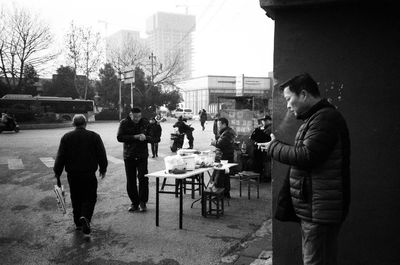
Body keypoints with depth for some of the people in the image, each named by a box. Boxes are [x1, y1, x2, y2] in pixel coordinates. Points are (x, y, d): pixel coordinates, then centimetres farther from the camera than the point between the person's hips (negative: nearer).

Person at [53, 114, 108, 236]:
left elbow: (60, 157, 1)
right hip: (89, 174, -2)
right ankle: (85, 217, -18)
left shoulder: (66, 137, 1)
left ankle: (78, 223, 24)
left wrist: (57, 174, 8)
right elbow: (102, 155, 1)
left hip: (72, 175, 2)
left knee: (76, 199, 16)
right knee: (90, 198, 6)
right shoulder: (94, 136, -2)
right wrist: (103, 169, 16)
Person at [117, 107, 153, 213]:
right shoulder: (124, 123, -1)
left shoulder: (145, 123, 3)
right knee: (130, 181, 5)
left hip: (142, 155, 0)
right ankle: (134, 203, 18)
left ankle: (143, 202, 5)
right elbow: (119, 137, -12)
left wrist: (145, 137, -20)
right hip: (128, 156, 1)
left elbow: (152, 138, 3)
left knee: (143, 178, -7)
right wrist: (134, 137, -19)